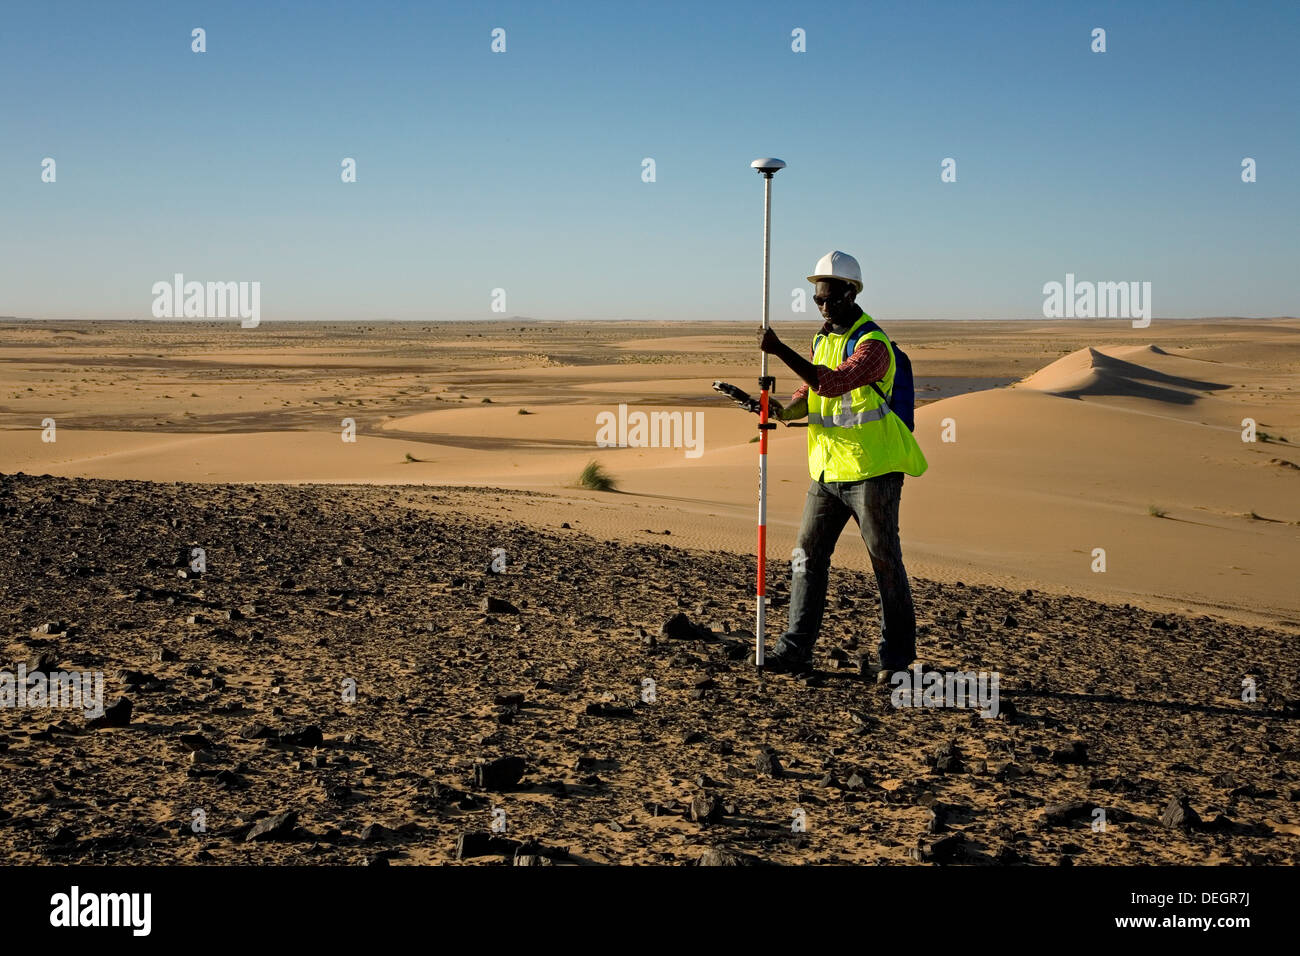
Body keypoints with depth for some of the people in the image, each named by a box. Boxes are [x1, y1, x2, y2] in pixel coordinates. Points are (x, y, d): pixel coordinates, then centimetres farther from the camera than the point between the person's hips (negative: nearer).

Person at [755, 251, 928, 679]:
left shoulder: (872, 344, -15)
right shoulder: (824, 338, 13)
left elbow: (833, 383, -29)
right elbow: (812, 392, 16)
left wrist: (780, 350, -30)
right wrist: (785, 411, -6)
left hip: (871, 470, -8)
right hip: (828, 470, 8)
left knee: (886, 562, 2)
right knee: (808, 555, 6)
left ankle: (896, 655, 13)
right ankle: (795, 649, 10)